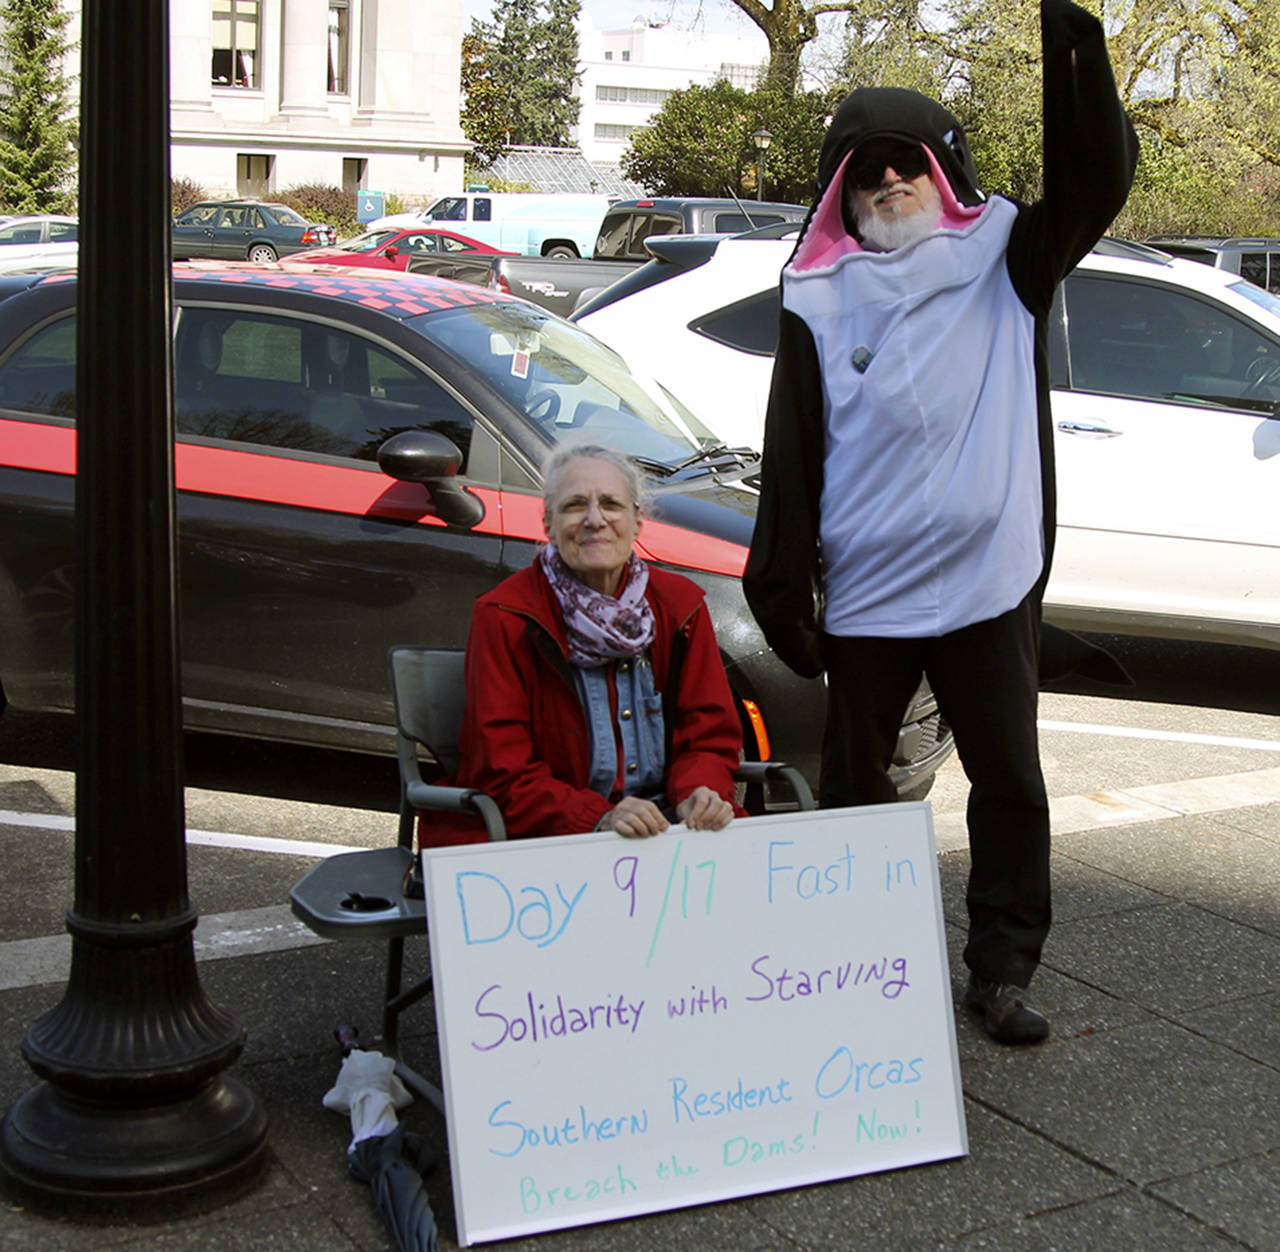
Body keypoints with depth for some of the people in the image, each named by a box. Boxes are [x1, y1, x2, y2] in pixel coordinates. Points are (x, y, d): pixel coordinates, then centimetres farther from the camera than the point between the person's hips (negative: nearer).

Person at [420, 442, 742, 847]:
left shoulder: (680, 605, 8)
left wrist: (699, 793, -14)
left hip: (661, 827, 5)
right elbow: (503, 775, -10)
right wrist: (598, 819, -26)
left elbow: (709, 732, 9)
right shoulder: (505, 619, -6)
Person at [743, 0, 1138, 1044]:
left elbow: (1098, 179, -10)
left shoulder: (1003, 262, 4)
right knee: (856, 786, 11)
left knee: (1010, 782, 7)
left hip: (992, 579, 0)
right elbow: (790, 459, 2)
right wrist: (780, 586, -2)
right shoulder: (818, 303, 4)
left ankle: (1003, 971, 21)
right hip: (864, 593, 1)